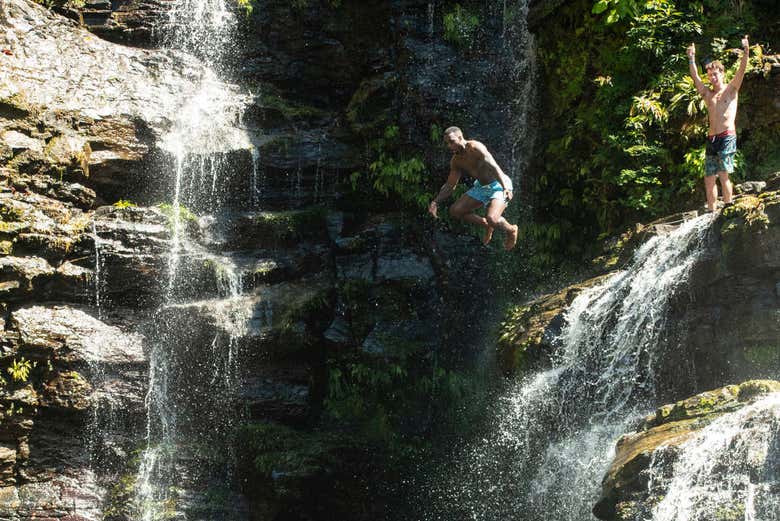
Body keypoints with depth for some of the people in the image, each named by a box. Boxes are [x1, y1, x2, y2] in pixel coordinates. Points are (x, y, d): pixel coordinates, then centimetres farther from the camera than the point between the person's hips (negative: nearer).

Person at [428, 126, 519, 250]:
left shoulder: (475, 148, -22)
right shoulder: (455, 161, 2)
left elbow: (494, 167, -33)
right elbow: (449, 185, 12)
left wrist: (505, 188, -46)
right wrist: (435, 201, -2)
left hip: (498, 185, -8)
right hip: (481, 187, 8)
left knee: (491, 218, -30)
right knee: (455, 210, 0)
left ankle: (511, 230, 4)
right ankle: (487, 226, 17)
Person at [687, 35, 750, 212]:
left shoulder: (731, 90, 6)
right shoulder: (708, 94, 18)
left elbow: (742, 71, -5)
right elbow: (695, 77, 14)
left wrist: (746, 52, -17)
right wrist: (691, 58, 7)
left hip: (727, 136, -5)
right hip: (712, 138, 5)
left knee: (723, 174, -16)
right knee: (709, 178, 2)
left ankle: (728, 208, -11)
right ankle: (711, 211, 7)